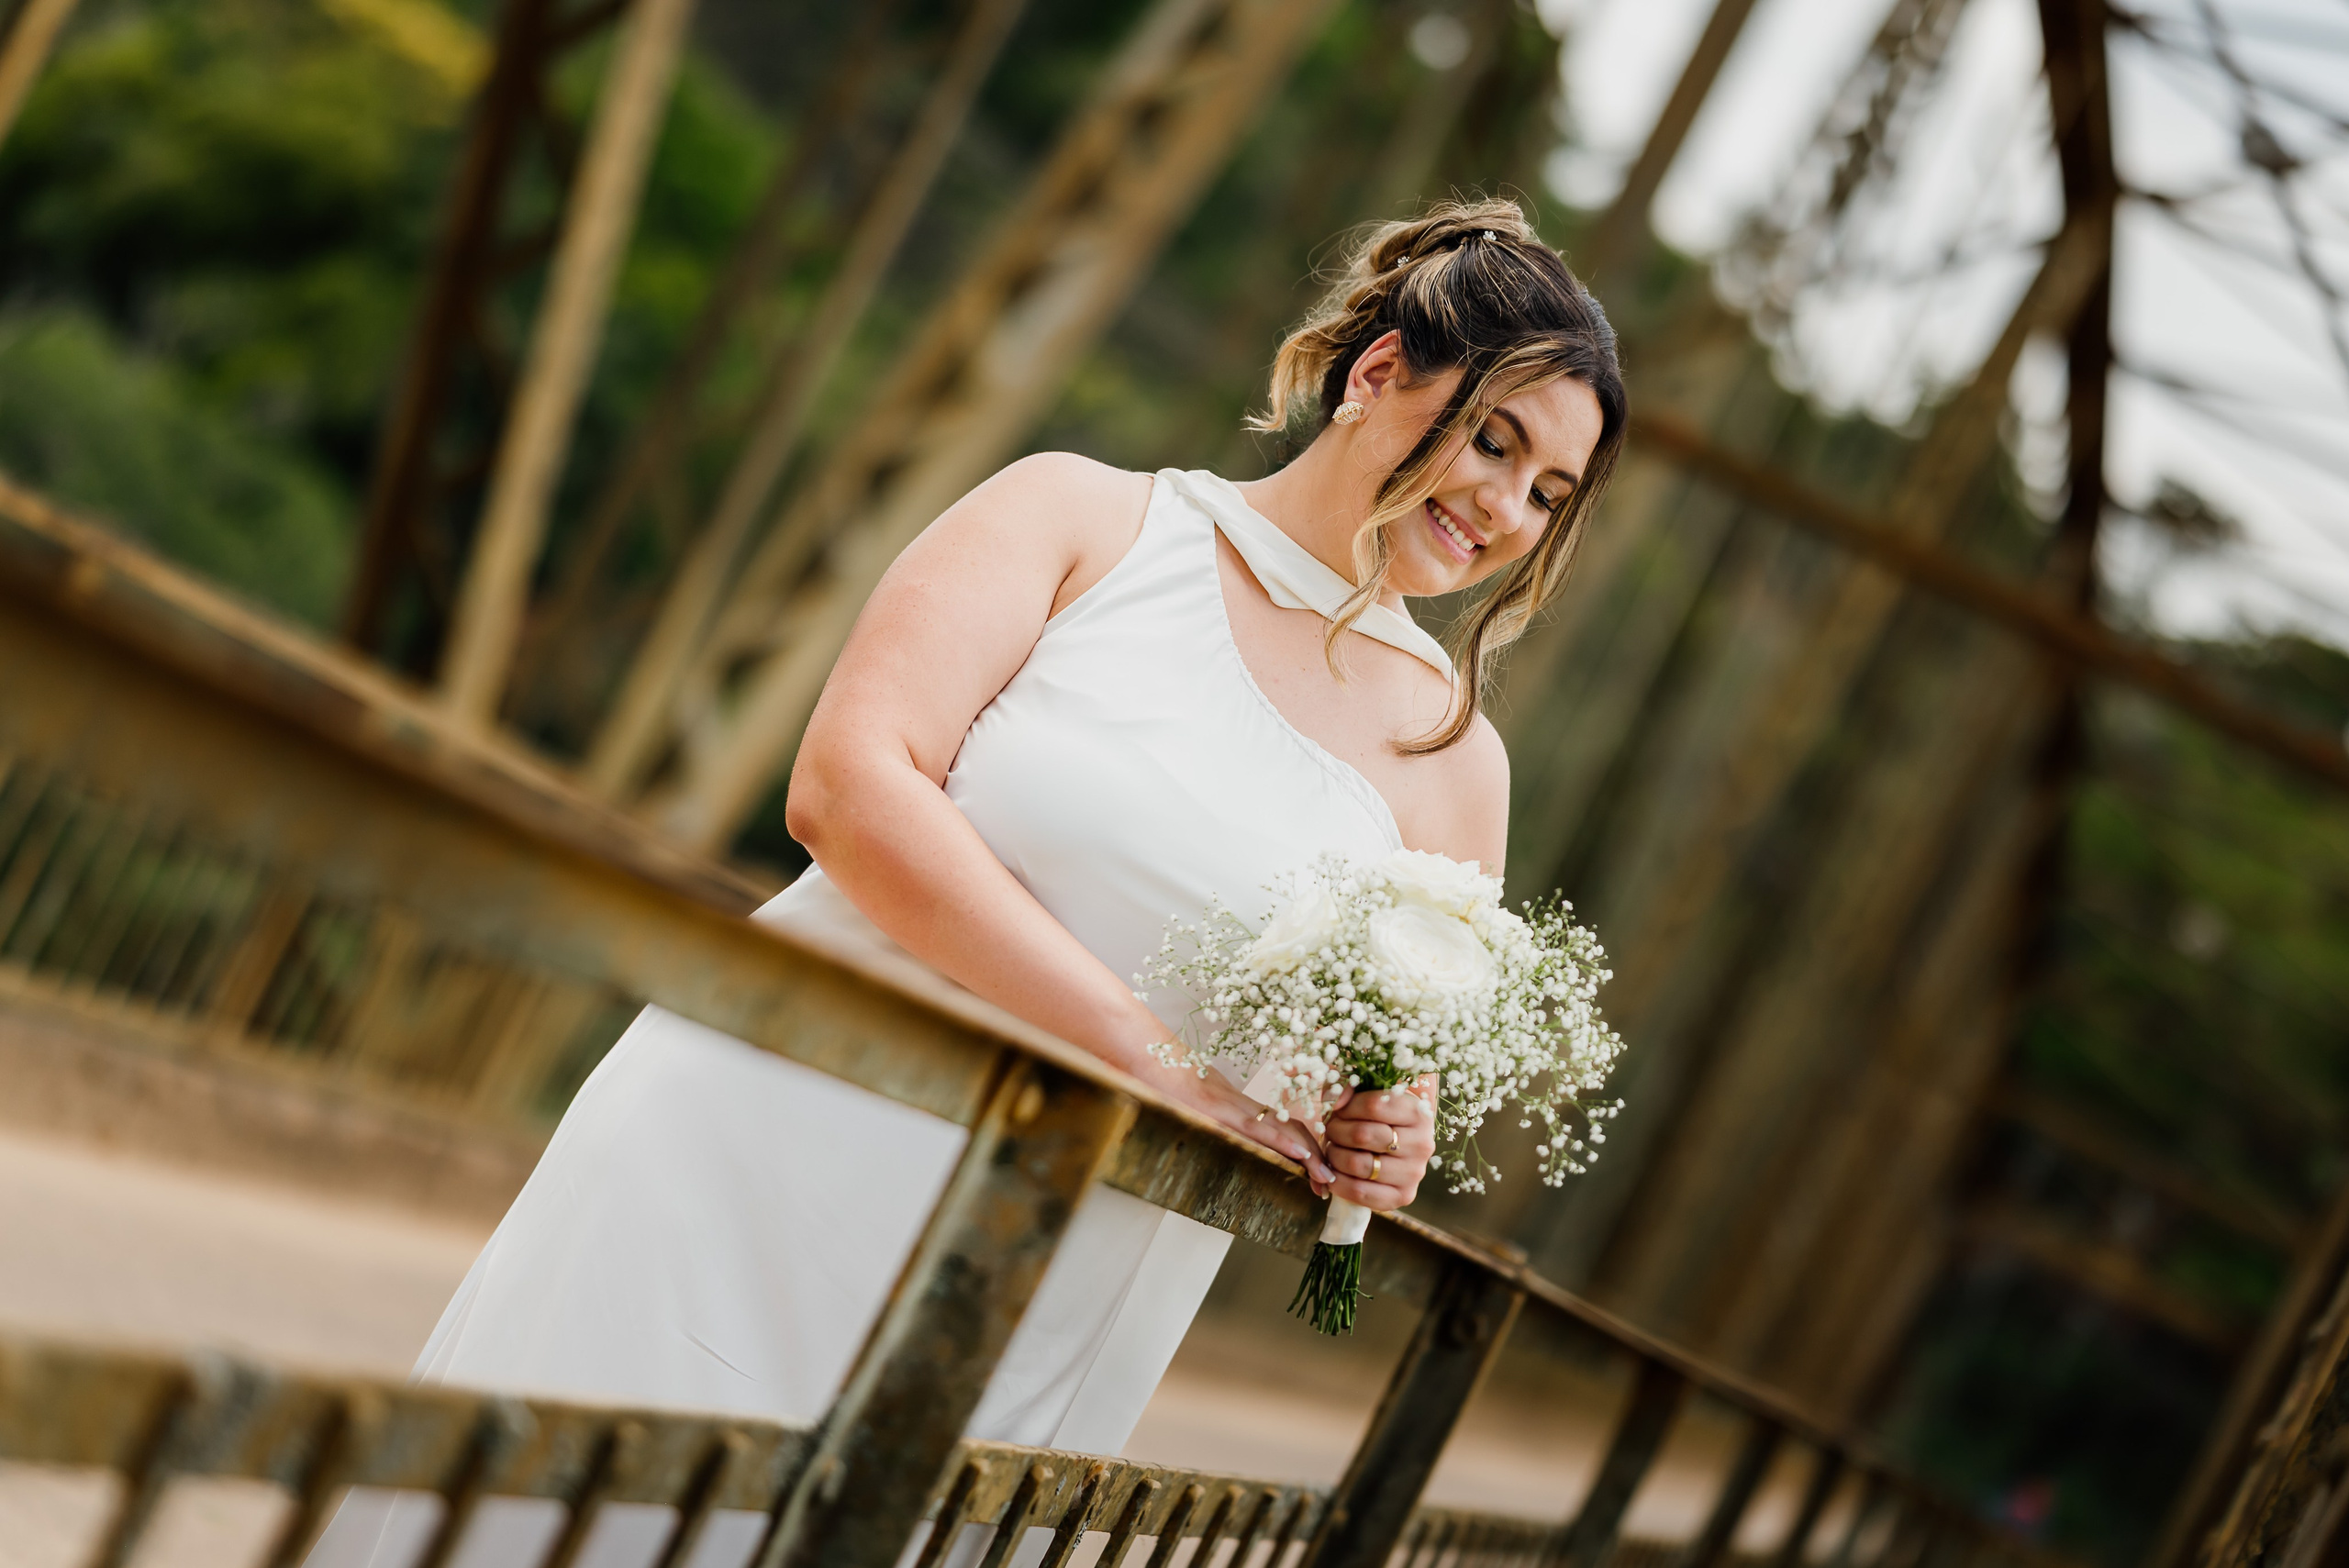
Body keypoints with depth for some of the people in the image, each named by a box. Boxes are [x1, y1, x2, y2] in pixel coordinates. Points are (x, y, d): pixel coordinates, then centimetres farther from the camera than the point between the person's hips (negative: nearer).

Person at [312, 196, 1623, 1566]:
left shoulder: (1455, 759, 7)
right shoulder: (1081, 517, -2)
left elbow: (1400, 1080, 16)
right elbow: (847, 788, -16)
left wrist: (1386, 1148, -10)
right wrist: (1143, 1057, -21)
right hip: (766, 1176, -2)